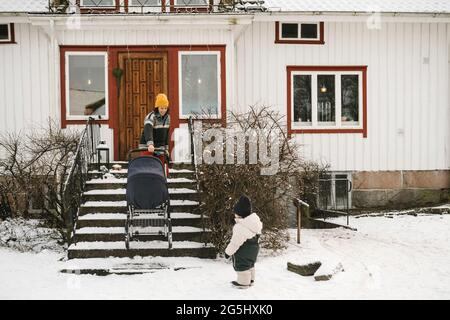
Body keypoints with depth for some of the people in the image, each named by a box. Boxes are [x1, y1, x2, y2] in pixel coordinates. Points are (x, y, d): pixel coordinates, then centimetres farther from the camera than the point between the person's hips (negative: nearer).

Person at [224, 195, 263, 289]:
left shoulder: (240, 227, -32)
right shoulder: (255, 220, -5)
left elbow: (235, 242, -25)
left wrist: (228, 252, -11)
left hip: (243, 252, -9)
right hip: (254, 248, 9)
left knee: (242, 265, 9)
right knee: (250, 264, 25)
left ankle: (243, 282, 20)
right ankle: (250, 280, 38)